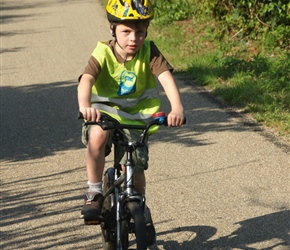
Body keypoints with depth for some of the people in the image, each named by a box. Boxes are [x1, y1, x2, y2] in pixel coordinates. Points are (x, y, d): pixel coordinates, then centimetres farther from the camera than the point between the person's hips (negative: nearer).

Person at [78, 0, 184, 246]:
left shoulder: (149, 51, -13)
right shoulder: (103, 53, -16)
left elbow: (166, 77, -27)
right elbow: (86, 79, -33)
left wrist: (177, 108, -46)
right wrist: (85, 105, -55)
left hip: (136, 116, 1)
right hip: (104, 113, -1)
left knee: (134, 168, -10)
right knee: (97, 136, -35)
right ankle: (95, 193, -15)